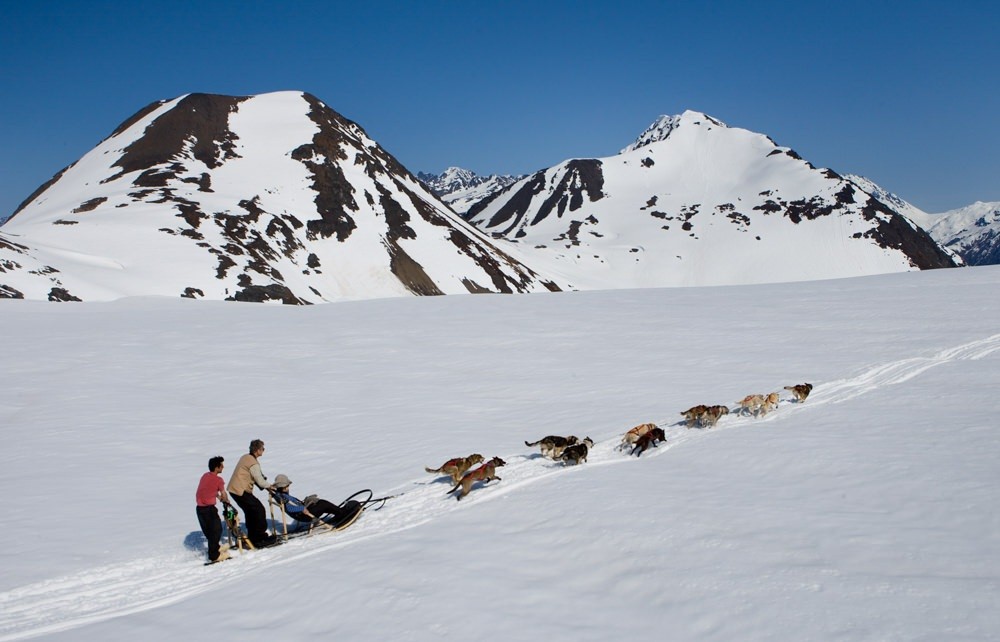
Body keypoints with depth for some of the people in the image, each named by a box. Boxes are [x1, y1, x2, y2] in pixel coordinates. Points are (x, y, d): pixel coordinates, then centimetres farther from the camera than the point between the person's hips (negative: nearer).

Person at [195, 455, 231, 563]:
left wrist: (219, 497, 32)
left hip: (199, 508, 8)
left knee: (209, 531, 22)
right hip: (209, 509, -8)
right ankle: (214, 556, 5)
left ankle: (215, 548, 38)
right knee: (217, 530, 3)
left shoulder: (205, 476, 11)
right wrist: (227, 501, 17)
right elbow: (224, 495, -2)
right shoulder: (218, 479, -12)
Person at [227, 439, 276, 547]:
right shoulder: (254, 463, -19)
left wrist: (265, 486, 12)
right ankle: (260, 538, 1)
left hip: (233, 489, 10)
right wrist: (269, 486, 5)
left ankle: (252, 537, 27)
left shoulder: (245, 457, 11)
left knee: (250, 511, 20)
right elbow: (260, 480, -15)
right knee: (259, 510, -3)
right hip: (241, 491, -10)